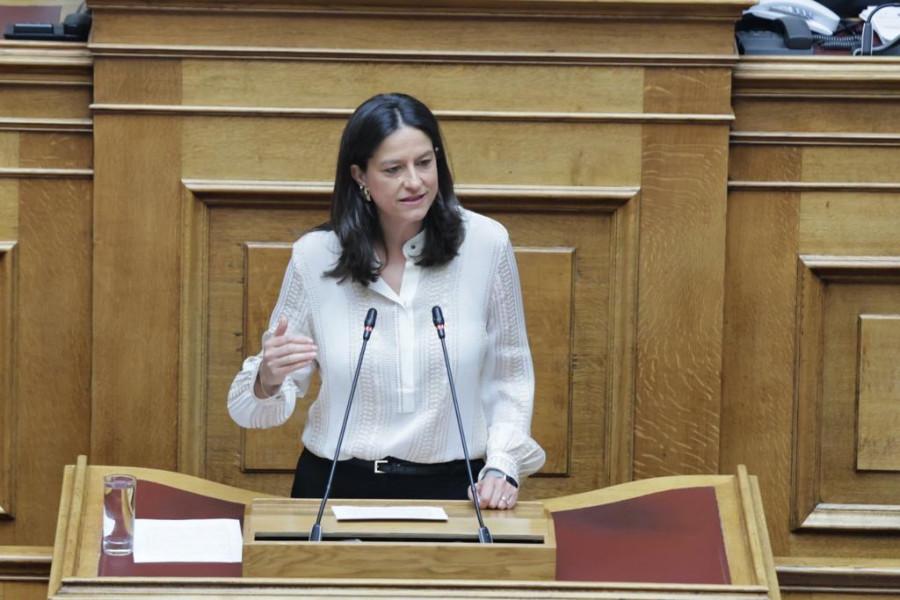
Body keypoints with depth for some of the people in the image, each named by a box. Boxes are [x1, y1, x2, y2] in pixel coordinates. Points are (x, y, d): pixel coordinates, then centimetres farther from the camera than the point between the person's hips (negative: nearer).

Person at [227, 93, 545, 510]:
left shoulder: (485, 244, -2)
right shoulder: (315, 256, -3)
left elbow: (510, 377, 8)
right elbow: (251, 410, 3)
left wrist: (502, 466, -6)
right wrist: (268, 380, -18)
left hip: (451, 488, 0)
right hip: (338, 487, 0)